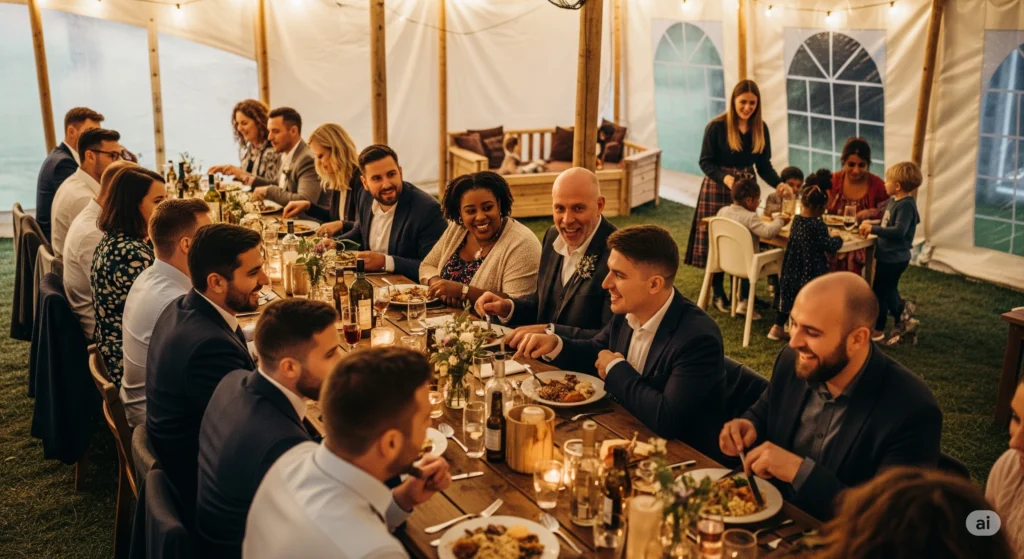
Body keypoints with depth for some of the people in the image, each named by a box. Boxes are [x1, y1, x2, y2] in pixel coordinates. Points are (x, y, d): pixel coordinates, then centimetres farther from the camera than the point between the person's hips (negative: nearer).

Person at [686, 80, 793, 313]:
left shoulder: (760, 128, 3)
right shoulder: (717, 126, -11)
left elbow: (764, 165, 5)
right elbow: (706, 162, -11)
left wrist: (779, 183, -13)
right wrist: (725, 178, -28)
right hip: (717, 188, -4)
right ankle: (718, 294, 14)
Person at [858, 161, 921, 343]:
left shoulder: (906, 205, -24)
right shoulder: (894, 201, 6)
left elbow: (899, 231, -34)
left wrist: (873, 229, -31)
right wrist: (871, 226, 4)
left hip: (894, 258, -9)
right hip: (889, 256, 9)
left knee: (880, 292, 4)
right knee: (889, 291, 23)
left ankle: (877, 331, 17)